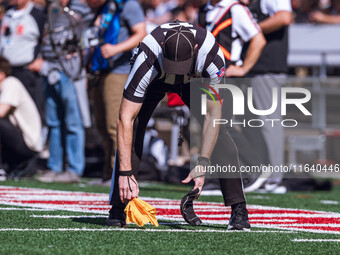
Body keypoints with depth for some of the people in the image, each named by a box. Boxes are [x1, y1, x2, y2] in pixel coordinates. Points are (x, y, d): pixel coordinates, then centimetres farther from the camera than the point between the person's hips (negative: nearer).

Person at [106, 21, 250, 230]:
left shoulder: (212, 56, -40)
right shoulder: (147, 59, -43)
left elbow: (213, 114, -31)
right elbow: (126, 117, -41)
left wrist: (202, 164, -37)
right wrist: (125, 172, -45)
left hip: (194, 80, 1)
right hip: (155, 80, -1)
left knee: (219, 136, -16)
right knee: (130, 133, -18)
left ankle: (239, 209, -9)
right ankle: (118, 208, -8)